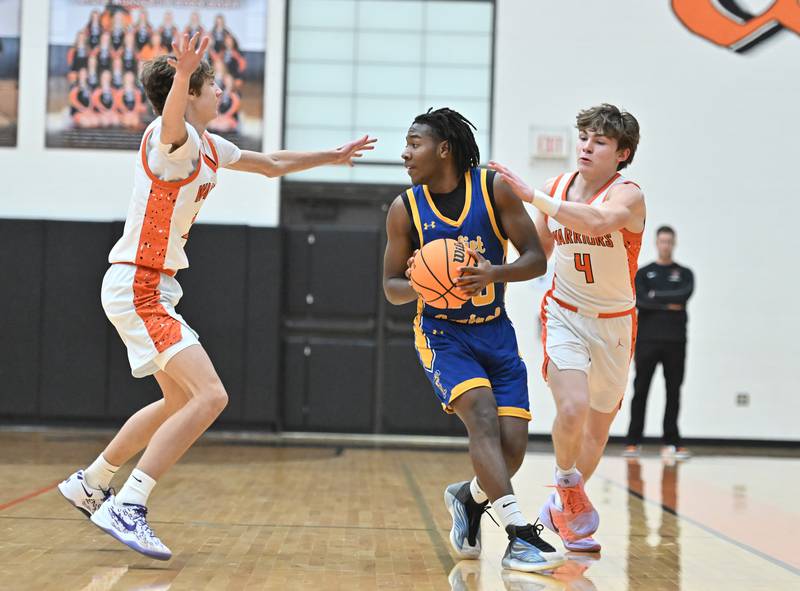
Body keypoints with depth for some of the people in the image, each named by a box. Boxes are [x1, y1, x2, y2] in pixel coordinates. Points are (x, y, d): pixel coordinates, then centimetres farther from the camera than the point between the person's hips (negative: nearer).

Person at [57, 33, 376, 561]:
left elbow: (271, 164, 30)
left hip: (153, 289, 10)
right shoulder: (171, 137, -15)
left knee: (180, 401, 22)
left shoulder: (209, 148, 13)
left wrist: (332, 156, 34)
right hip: (137, 287, -10)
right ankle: (127, 508, -20)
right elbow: (171, 119, -43)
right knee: (210, 397, -20)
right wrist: (182, 75, -63)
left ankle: (90, 483, 32)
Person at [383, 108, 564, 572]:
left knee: (513, 442, -7)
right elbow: (392, 288, 2)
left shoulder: (494, 189, -7)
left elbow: (537, 259, -7)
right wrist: (417, 286, -22)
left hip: (495, 331, 2)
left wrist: (495, 273, -26)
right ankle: (520, 532, -29)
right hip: (442, 333, -2)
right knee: (482, 416, -26)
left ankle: (469, 497, 26)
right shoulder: (405, 210, -5)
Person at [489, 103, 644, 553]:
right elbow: (537, 254, 12)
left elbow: (596, 221, -42)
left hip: (614, 324, -1)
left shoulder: (628, 195, -18)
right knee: (572, 408, -23)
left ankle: (563, 508, 35)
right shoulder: (556, 190, -3)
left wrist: (532, 196, -46)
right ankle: (567, 483, 6)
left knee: (599, 423, 13)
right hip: (565, 315, 1)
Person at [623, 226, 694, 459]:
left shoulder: (684, 274, 11)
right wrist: (668, 304, -10)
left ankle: (671, 442, 5)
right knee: (640, 391, 0)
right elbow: (640, 300, -7)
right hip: (647, 340, -1)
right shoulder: (643, 273, 9)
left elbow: (684, 295, -9)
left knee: (673, 392, 2)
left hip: (675, 341, 1)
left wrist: (656, 295, -8)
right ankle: (633, 442, 4)